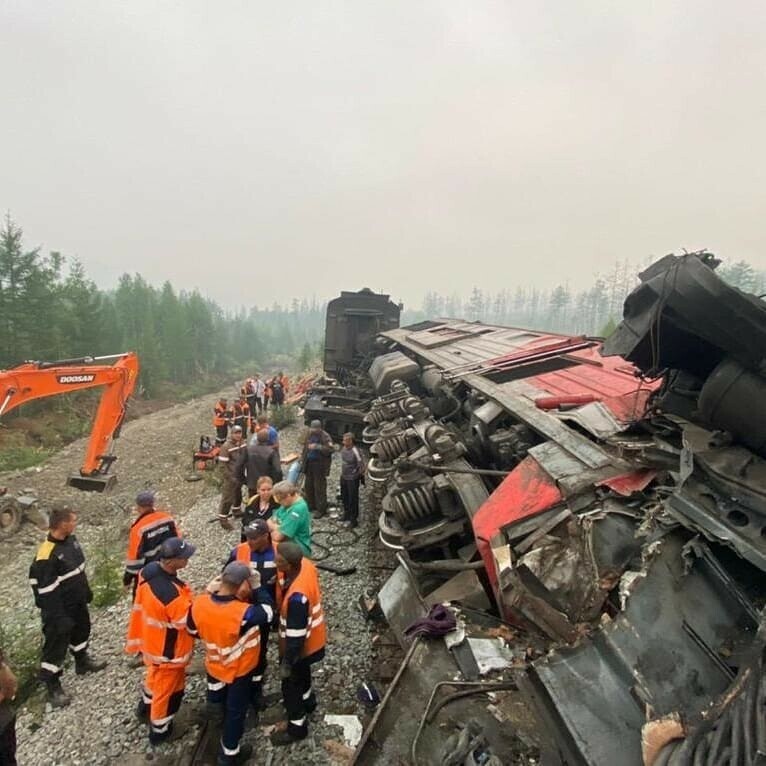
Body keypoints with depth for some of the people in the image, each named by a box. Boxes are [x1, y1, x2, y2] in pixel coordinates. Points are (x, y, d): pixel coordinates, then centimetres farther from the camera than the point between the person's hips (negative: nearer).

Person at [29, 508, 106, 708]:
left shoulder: (71, 539, -5)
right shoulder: (47, 554, -31)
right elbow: (45, 589, -25)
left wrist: (87, 591, 17)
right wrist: (55, 615, -19)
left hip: (78, 601, 8)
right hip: (60, 608, -8)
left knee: (82, 630, 26)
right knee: (56, 644, 7)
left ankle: (82, 662, 49)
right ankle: (52, 686, 26)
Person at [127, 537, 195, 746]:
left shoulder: (149, 570, -18)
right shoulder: (171, 594, -43)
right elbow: (192, 623, -27)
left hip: (152, 640, 8)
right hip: (168, 650, -8)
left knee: (156, 676, 35)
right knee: (169, 689, 19)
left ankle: (145, 708, 59)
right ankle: (160, 731, 41)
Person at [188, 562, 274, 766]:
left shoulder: (199, 604, -26)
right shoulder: (243, 613, -42)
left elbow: (193, 630, -4)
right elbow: (268, 612, -22)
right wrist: (257, 586, -19)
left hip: (213, 665, 4)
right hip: (239, 670, -4)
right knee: (235, 712, 23)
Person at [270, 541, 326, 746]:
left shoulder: (297, 597, -43)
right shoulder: (305, 564, -20)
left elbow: (295, 636, -30)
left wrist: (286, 663, -17)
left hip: (301, 645, -8)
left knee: (291, 684, 19)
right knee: (302, 673, 33)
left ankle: (297, 727, 43)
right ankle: (307, 701, 60)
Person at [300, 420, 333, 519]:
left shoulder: (325, 437, -15)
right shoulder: (309, 434, 7)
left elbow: (329, 449, -24)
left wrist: (317, 446, -32)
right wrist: (303, 458, 13)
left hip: (319, 466, -7)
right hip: (309, 464, 7)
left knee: (319, 488, -2)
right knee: (308, 486, 16)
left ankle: (321, 510, 9)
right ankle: (311, 506, 33)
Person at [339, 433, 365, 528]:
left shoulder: (355, 451, -25)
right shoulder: (343, 448, -3)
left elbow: (361, 465, -18)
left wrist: (360, 475, -9)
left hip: (353, 479, -8)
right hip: (343, 477, 8)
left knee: (353, 499, 3)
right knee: (344, 497, 22)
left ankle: (354, 519, 16)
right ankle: (346, 513, 44)